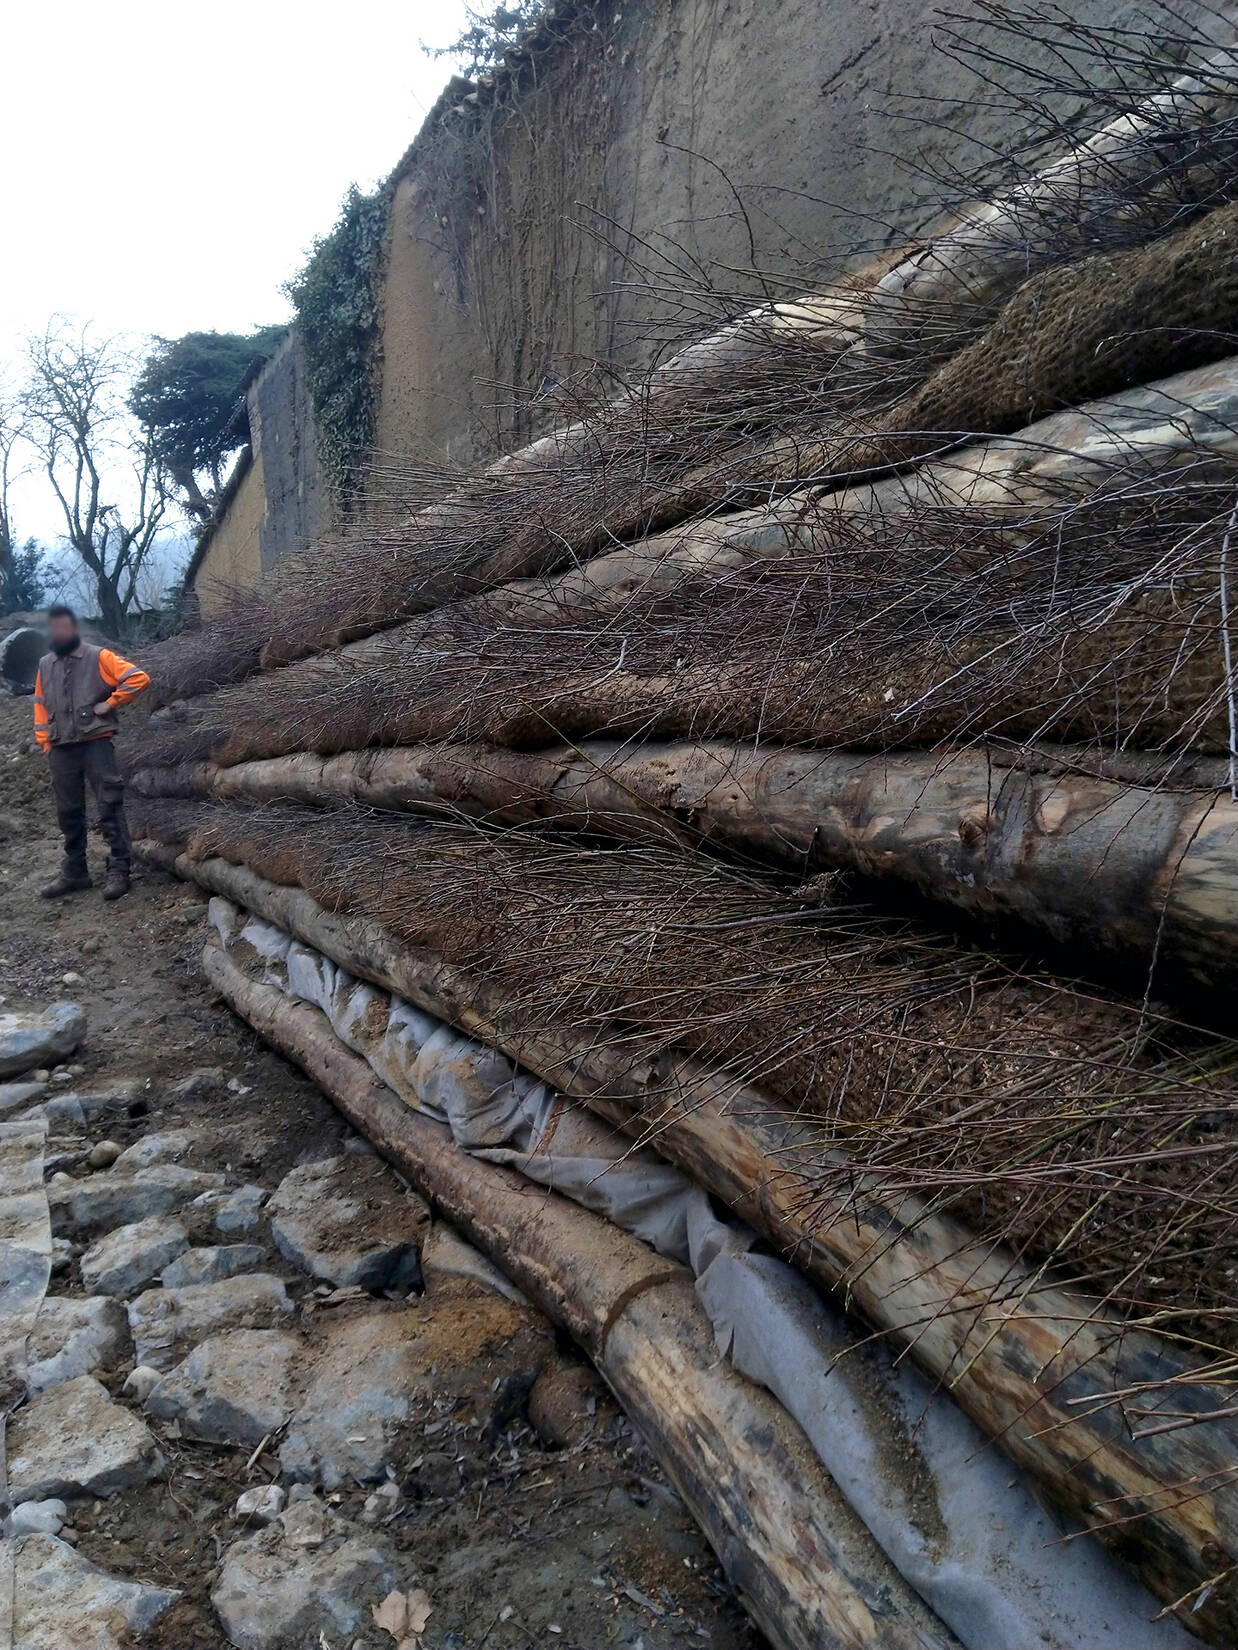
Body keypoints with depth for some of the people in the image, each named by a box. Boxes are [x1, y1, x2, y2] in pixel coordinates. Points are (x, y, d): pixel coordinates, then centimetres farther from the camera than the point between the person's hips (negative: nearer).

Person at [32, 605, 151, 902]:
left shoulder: (98, 657, -4)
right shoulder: (45, 665, 13)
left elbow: (139, 678, -12)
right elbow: (41, 706, 19)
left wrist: (109, 703, -9)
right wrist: (45, 742, 10)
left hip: (96, 744, -5)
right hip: (61, 750, 6)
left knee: (110, 808, -4)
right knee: (68, 813, 11)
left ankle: (119, 871, 2)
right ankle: (74, 872, 20)